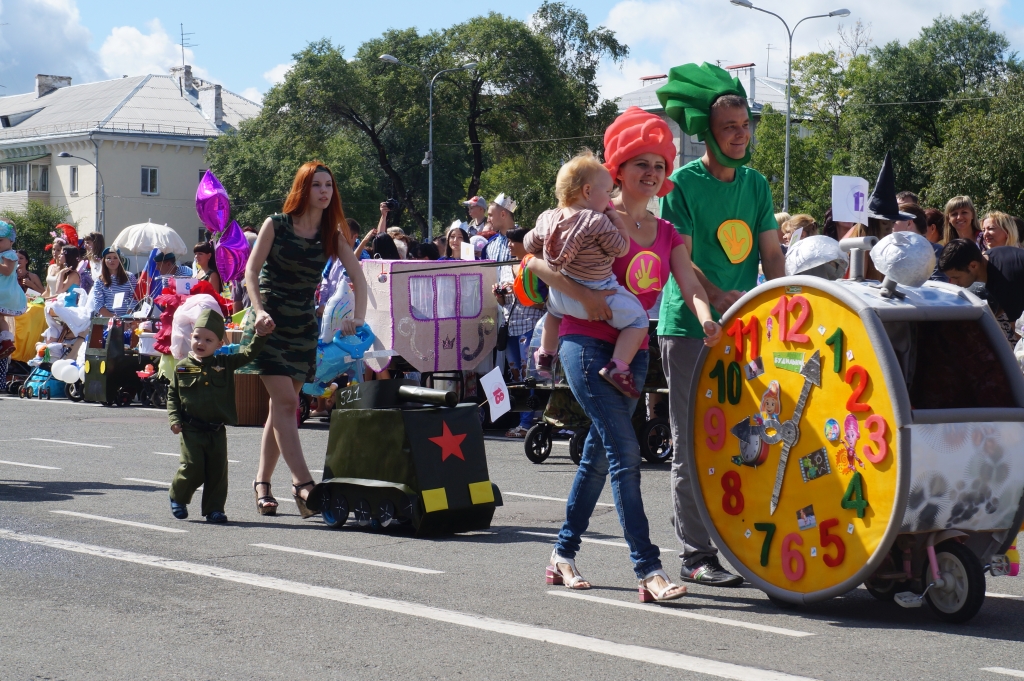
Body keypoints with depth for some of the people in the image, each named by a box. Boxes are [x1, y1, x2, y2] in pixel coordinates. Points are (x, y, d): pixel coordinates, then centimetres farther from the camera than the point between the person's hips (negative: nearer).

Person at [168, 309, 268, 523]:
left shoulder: (225, 364, 6)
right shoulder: (182, 368, 2)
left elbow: (248, 354, 6)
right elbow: (172, 395, 6)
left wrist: (260, 336, -9)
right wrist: (174, 419, -5)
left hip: (217, 431, 2)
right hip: (191, 430, -2)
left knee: (217, 471, 1)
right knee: (192, 468, -6)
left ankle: (214, 509, 11)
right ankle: (178, 498, 19)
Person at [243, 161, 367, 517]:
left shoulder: (332, 234, 4)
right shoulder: (276, 225, -5)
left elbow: (358, 277, -2)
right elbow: (251, 270, -7)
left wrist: (358, 318, -16)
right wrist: (259, 310, -22)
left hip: (304, 326, 4)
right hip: (269, 324, -4)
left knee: (281, 405, 9)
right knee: (286, 401, -14)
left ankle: (262, 482, 19)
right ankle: (302, 483, -20)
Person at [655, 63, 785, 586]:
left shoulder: (756, 184, 12)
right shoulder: (682, 184, -5)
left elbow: (771, 254, 11)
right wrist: (718, 298, -28)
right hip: (688, 327, -5)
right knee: (693, 445, -2)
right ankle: (696, 554, 1)